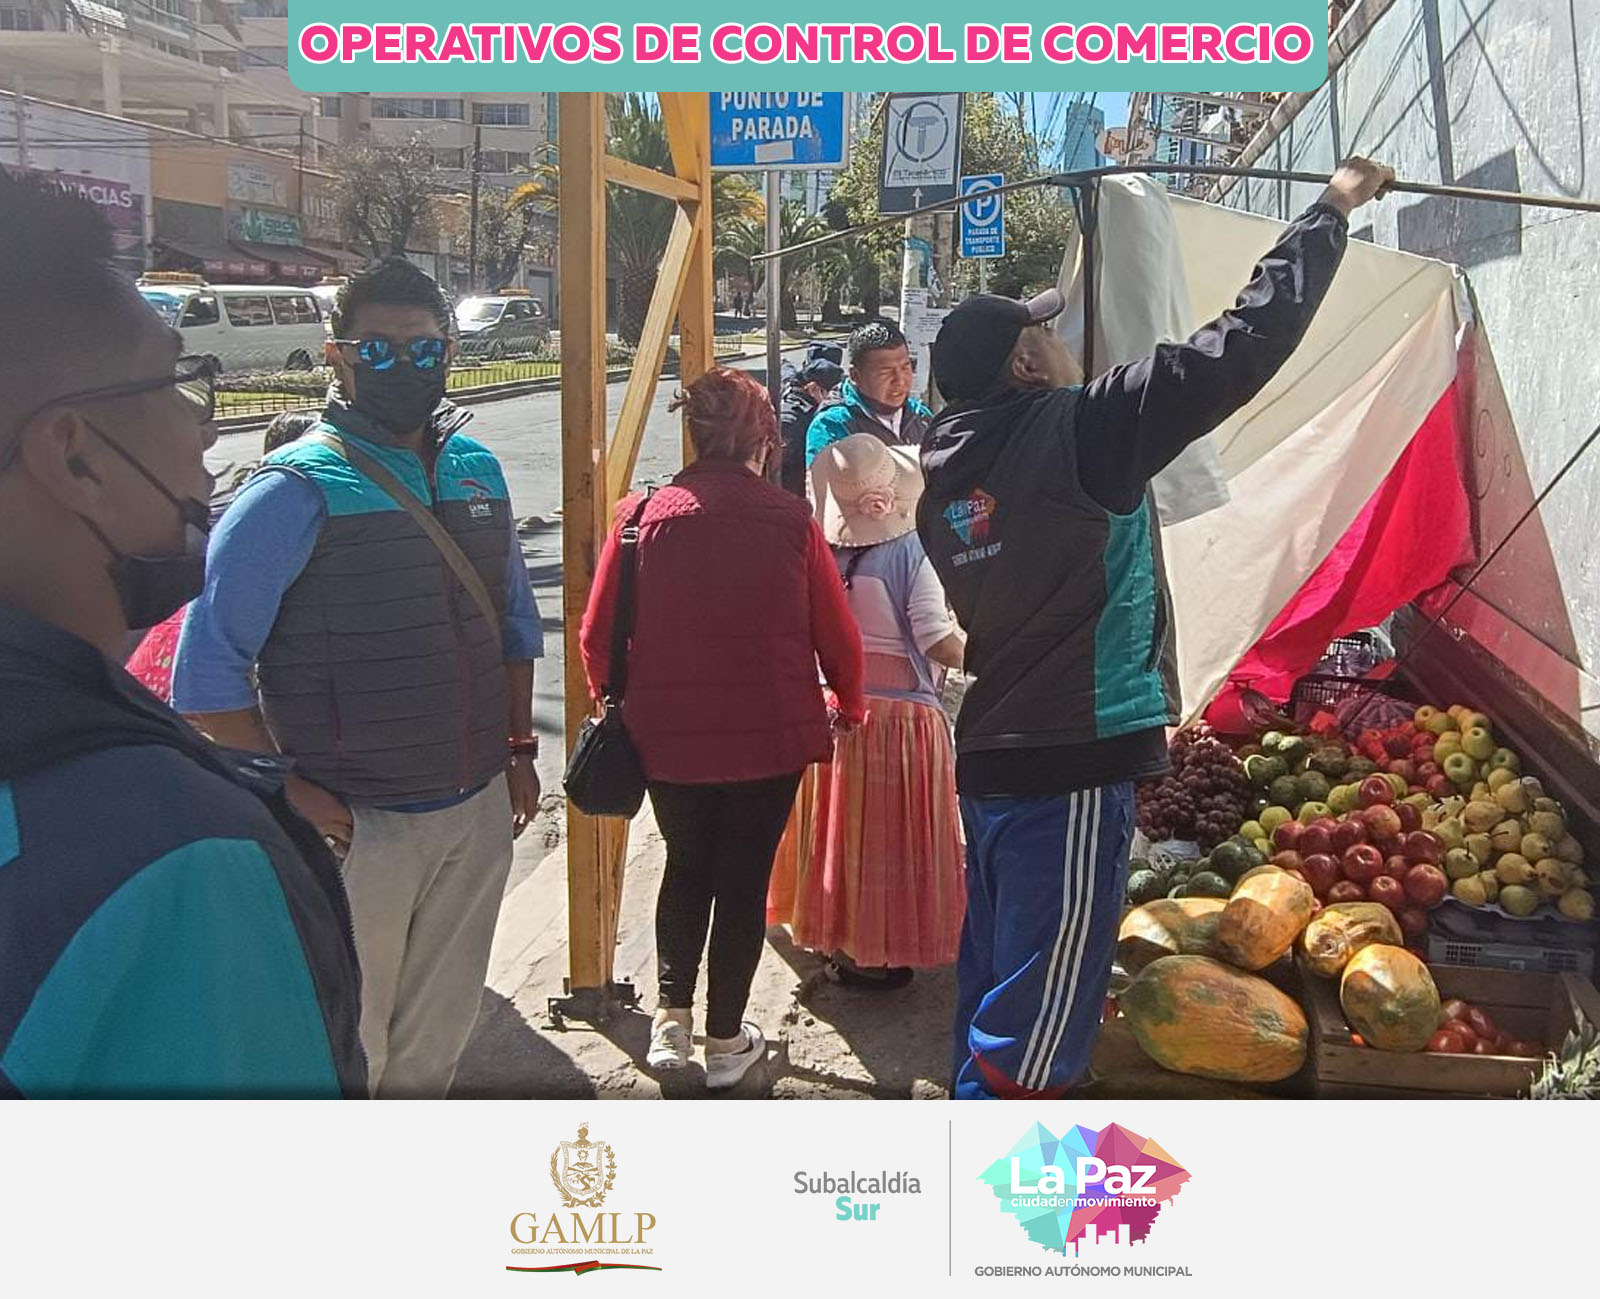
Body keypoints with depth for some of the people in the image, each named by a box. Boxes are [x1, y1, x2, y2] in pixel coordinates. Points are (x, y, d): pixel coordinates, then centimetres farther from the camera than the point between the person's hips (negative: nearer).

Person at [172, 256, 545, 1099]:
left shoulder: (477, 469, 5)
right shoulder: (294, 492, -14)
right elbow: (207, 673, -15)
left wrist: (519, 748, 11)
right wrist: (292, 793, -17)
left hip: (479, 810, 6)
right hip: (358, 826, -6)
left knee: (439, 1032, 21)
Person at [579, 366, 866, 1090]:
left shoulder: (641, 516, -7)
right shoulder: (791, 520, -9)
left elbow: (597, 636, -3)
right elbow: (836, 634, -3)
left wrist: (615, 701, 16)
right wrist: (850, 704, 16)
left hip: (668, 736, 1)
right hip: (770, 736, -1)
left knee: (686, 867, 23)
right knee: (745, 879, 13)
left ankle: (672, 1019, 23)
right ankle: (726, 1042, 23)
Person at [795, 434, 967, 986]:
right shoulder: (910, 551, -14)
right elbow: (941, 644, -17)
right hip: (901, 710, -4)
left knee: (840, 825, 15)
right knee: (891, 834, 6)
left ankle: (839, 939, 26)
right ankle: (879, 953, 13)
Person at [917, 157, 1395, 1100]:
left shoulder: (949, 471, 9)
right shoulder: (1078, 431, -12)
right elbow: (1241, 347, -10)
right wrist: (1333, 210, 2)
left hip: (992, 756, 8)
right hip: (1072, 767, -8)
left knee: (996, 1000, 19)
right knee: (1036, 1028, 0)